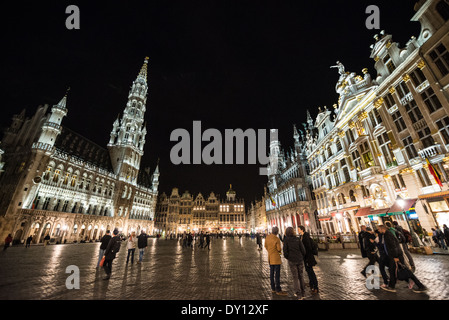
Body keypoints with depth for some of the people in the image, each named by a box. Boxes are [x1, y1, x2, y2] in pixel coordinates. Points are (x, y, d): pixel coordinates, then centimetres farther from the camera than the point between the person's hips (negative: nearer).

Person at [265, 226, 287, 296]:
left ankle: (273, 289, 22)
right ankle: (278, 290, 5)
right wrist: (280, 251, 9)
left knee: (272, 273, 13)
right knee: (277, 274, -1)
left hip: (270, 257, 7)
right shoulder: (277, 239, -19)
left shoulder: (267, 237, 1)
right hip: (276, 257, -7)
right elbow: (279, 249, -14)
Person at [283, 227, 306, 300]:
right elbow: (303, 250, -5)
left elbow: (285, 251, -11)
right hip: (300, 260, 2)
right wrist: (302, 257, 14)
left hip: (292, 261, -2)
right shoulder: (298, 239, -5)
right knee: (301, 276, 17)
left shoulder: (286, 240, -10)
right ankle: (303, 293, 26)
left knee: (295, 277, 10)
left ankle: (299, 295, 15)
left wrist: (287, 257, 9)